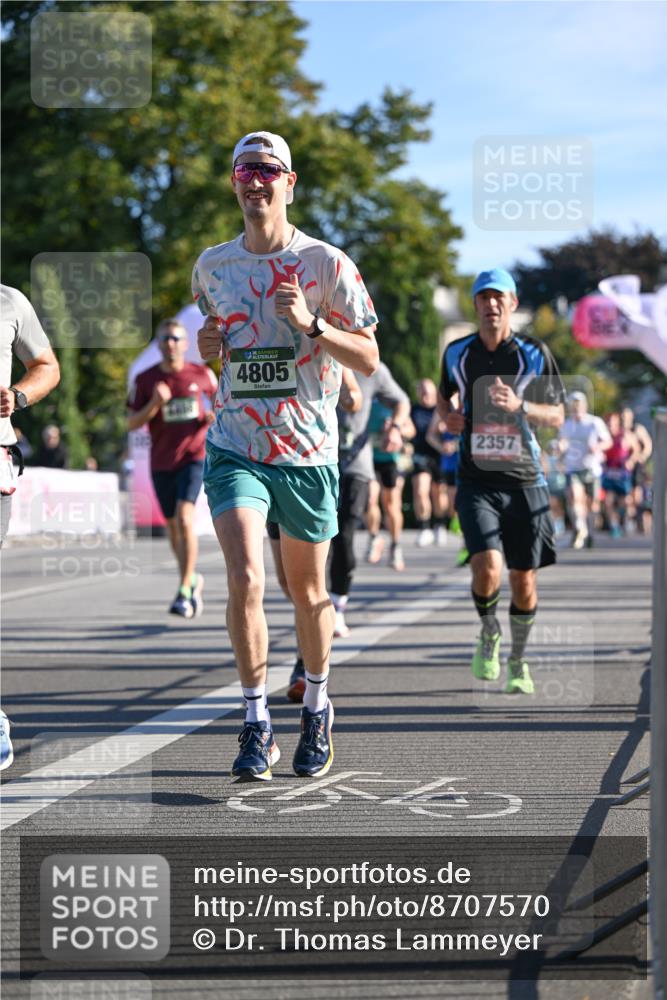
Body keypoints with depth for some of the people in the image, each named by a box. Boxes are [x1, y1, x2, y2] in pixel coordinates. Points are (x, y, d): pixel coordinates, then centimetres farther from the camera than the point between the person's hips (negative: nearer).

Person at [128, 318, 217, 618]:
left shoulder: (202, 374, 0)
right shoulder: (145, 380, 0)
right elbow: (132, 423, -1)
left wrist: (215, 415, -4)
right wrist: (154, 404, -18)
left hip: (193, 456, -3)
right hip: (161, 461, 3)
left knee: (184, 517, -20)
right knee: (172, 526, 12)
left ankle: (184, 593, -19)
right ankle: (193, 580, 36)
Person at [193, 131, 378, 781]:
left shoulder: (325, 264, -4)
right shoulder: (212, 265, 6)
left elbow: (368, 359, -3)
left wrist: (310, 322, -18)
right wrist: (209, 346, 3)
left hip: (308, 452, -1)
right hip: (234, 449, 1)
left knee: (308, 590, 10)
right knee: (244, 579, -17)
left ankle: (317, 708, 34)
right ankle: (256, 725, -7)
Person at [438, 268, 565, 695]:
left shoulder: (535, 354, 0)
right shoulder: (457, 353, 5)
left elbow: (558, 416, 2)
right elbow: (444, 395, 23)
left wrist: (520, 406, -16)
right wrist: (448, 416, 0)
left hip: (525, 482, 0)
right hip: (476, 481, 0)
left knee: (524, 580, 5)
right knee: (487, 568, -20)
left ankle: (518, 661, 28)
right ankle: (489, 634, 12)